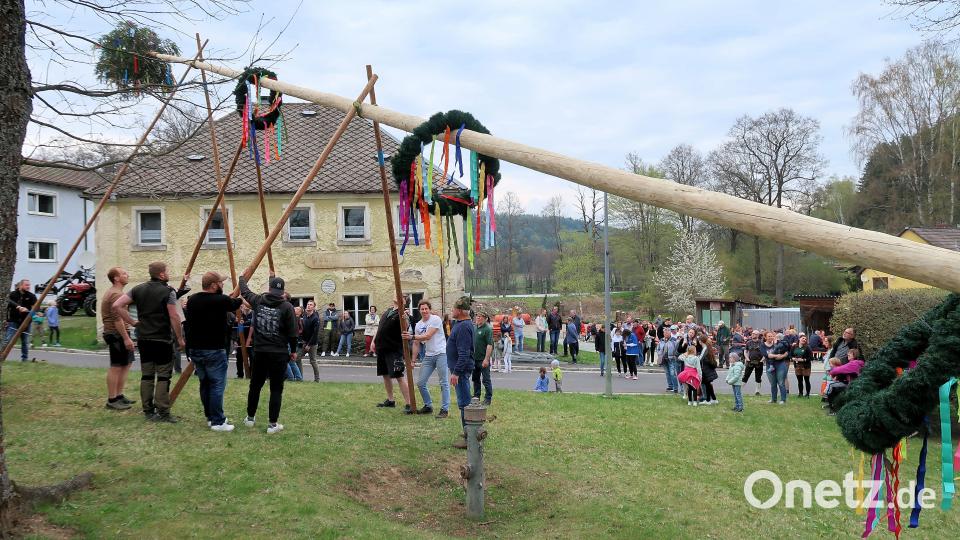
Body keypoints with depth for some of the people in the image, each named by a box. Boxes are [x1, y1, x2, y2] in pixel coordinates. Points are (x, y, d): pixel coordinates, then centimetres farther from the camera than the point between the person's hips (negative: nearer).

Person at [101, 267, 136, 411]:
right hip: (117, 335, -11)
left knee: (126, 363, 15)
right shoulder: (116, 294, -16)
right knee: (116, 367, -6)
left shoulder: (113, 292, 18)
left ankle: (119, 396, 21)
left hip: (117, 335, 11)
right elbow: (117, 319, -23)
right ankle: (112, 400, -1)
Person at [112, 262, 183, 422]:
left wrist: (132, 322, 7)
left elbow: (116, 306, 1)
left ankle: (148, 411, 15)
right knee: (163, 376, -2)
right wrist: (180, 338, -5)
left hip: (143, 339, 6)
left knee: (146, 375, 11)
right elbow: (174, 316, -14)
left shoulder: (138, 289, 7)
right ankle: (163, 413, -3)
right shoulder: (168, 291, -9)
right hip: (163, 340, -6)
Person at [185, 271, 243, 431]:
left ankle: (210, 417, 22)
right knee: (217, 385, -2)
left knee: (205, 383, 15)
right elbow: (236, 304, 9)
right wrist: (241, 299, 29)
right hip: (214, 350, -7)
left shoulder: (192, 300, 5)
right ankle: (217, 421, -3)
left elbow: (189, 325, 16)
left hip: (194, 349, 7)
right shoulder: (221, 300, -12)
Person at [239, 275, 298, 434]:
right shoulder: (286, 306, -9)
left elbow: (244, 291, 22)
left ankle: (250, 418, 30)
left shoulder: (258, 301, 1)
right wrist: (293, 350, 8)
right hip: (279, 354, -3)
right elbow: (292, 332, -7)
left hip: (259, 352, 3)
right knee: (276, 389, 2)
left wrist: (242, 277, 42)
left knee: (255, 386, 18)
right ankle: (272, 424, 1)